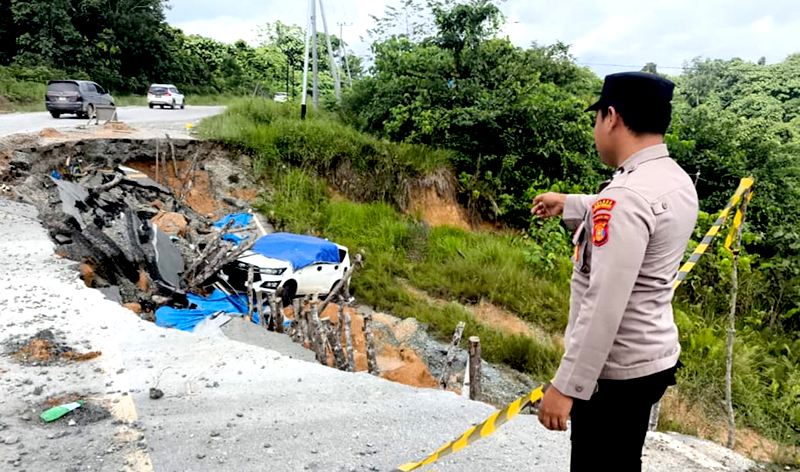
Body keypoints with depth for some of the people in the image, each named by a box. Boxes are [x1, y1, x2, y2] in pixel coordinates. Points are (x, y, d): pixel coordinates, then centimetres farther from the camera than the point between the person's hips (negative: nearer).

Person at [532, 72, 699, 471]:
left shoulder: (625, 195, -25)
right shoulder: (678, 181, 5)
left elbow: (604, 306, -29)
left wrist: (566, 386, -24)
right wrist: (567, 205, 37)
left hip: (615, 372, -9)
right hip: (654, 358, 9)